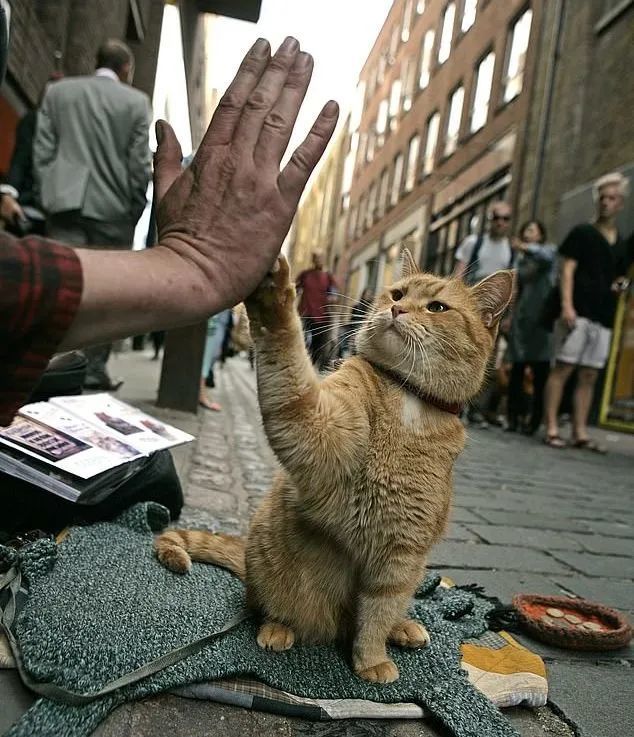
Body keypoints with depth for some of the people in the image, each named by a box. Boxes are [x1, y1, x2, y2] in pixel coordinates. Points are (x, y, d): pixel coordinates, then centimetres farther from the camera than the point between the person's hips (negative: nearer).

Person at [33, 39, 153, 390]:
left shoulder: (58, 90, 11)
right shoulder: (136, 101, 1)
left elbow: (42, 149, 6)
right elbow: (139, 162, -2)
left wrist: (48, 194, 12)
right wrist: (137, 208, 6)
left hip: (66, 202, 3)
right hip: (114, 207, -2)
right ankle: (94, 369, 7)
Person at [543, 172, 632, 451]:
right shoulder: (582, 232, 5)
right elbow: (567, 269, -4)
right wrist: (566, 305, -17)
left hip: (603, 317, 6)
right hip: (577, 311, -6)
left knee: (589, 375, 4)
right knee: (563, 367, -9)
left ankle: (580, 433, 8)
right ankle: (552, 429, -6)